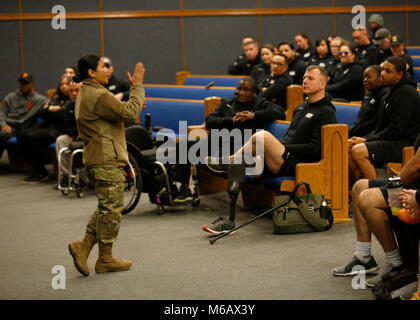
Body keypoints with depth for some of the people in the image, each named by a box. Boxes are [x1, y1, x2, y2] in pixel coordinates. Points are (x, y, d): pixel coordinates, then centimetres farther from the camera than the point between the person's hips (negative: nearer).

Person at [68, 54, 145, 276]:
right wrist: (137, 86, -13)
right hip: (107, 160, -10)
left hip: (96, 158, 10)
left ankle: (84, 246, 9)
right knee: (111, 208, -3)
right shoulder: (98, 95, -16)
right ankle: (105, 259, 3)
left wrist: (134, 105, 9)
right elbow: (128, 114, -21)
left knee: (107, 208, 16)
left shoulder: (85, 94, 18)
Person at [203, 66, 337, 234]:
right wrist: (277, 147, 10)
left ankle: (228, 161, -9)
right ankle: (229, 220, -9)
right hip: (280, 159, 9)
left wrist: (284, 148, -12)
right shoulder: (301, 107, 26)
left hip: (296, 164, -9)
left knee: (262, 136, -31)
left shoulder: (326, 113, -2)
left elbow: (315, 149, -12)